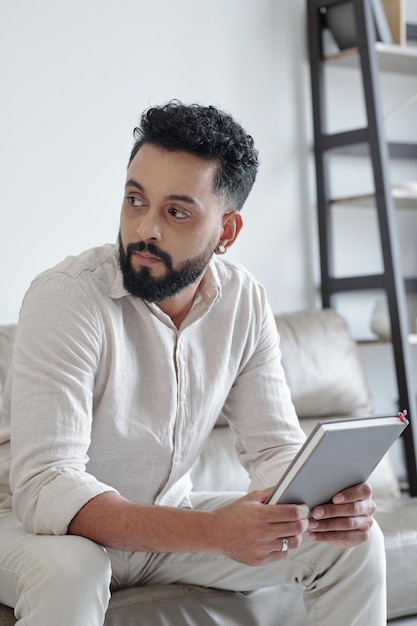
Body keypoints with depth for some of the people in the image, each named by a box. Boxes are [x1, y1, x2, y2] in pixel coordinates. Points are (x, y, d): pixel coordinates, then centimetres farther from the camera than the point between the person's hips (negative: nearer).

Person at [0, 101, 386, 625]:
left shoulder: (244, 302, -8)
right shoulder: (67, 297, -26)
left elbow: (274, 447, -3)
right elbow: (44, 487, -34)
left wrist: (325, 501, -28)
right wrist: (214, 532, -45)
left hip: (165, 515, 5)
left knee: (355, 542, -6)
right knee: (67, 568, -39)